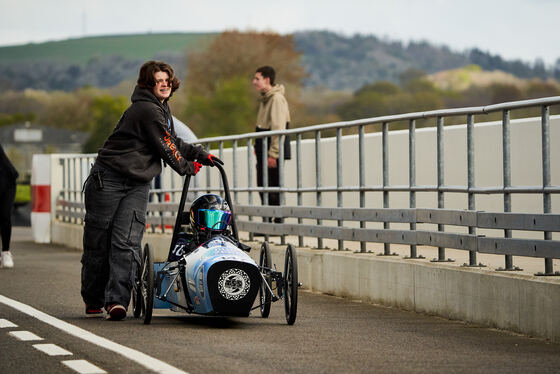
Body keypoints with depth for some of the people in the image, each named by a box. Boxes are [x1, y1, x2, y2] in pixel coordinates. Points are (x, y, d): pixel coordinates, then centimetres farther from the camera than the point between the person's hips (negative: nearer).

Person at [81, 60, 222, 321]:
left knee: (127, 243, -9)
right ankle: (93, 301, 16)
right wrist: (187, 167, 7)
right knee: (98, 242, 3)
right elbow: (165, 148, -10)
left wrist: (199, 154, 16)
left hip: (137, 184, 8)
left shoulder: (161, 109, 14)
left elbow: (172, 142, 27)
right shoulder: (148, 110, -17)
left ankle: (117, 299, -18)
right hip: (108, 179, -8)